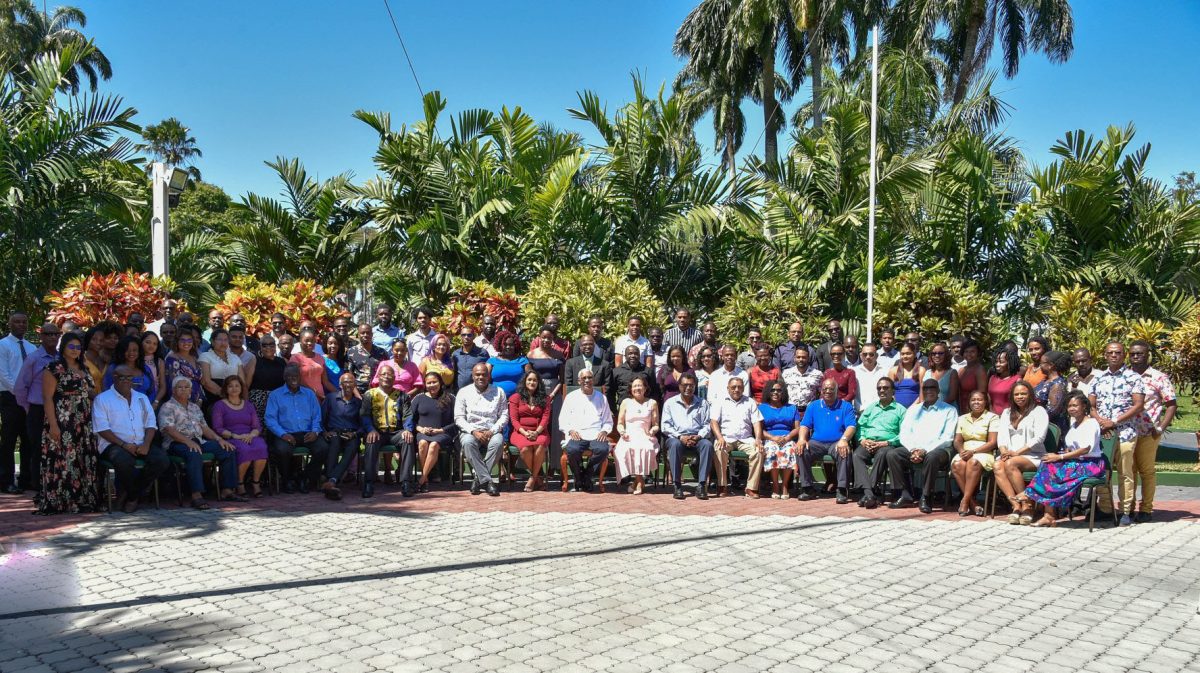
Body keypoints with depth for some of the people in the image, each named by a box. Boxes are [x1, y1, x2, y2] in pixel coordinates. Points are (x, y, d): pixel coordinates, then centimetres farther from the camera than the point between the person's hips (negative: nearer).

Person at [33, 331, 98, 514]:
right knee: (62, 462, -7)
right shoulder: (54, 368, -4)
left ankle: (82, 500, 11)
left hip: (84, 425, 7)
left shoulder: (84, 369, 17)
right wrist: (53, 425, -17)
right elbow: (48, 398, -9)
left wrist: (92, 422, 13)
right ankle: (58, 502, -3)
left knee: (84, 463, 6)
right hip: (63, 424, -7)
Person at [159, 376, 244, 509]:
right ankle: (196, 495, -45)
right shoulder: (168, 407, 2)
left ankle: (227, 490, -11)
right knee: (194, 453, -40)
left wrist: (219, 439, 4)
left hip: (199, 441, 7)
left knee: (228, 450, -11)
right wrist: (188, 441, -26)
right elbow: (169, 430, -13)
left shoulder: (195, 407, 25)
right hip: (177, 443, -7)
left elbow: (204, 427, 22)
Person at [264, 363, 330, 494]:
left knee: (323, 448, -26)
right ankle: (287, 480, -4)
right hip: (286, 434, -2)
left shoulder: (309, 394, 19)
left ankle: (306, 478, -2)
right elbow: (270, 418, 0)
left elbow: (317, 416, 12)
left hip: (307, 434, 2)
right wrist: (282, 434, -17)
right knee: (283, 450, -35)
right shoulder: (275, 395, 10)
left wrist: (315, 431, -9)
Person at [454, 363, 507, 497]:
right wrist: (474, 432, -13)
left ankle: (478, 478, -25)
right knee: (467, 442, -36)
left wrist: (492, 431, -12)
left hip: (491, 432, 0)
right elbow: (458, 418, 2)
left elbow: (504, 416, 5)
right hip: (470, 431, 0)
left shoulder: (499, 392, 12)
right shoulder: (464, 392, 10)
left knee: (498, 442, -34)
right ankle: (487, 481, -35)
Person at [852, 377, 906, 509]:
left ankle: (871, 489, -38)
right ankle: (869, 492, -42)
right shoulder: (870, 407, 29)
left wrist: (886, 443, -14)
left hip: (888, 444, -3)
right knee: (856, 455, -30)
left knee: (881, 454, -38)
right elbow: (860, 426, 20)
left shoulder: (900, 410, 13)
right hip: (868, 443, 3)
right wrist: (862, 439, -1)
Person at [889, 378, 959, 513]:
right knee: (892, 454, -22)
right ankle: (905, 495, -18)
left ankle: (925, 498, -26)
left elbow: (947, 438, -4)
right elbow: (904, 434, 12)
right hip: (913, 449, 4)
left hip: (937, 449, -4)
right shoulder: (913, 409, 20)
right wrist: (913, 450, -9)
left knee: (932, 457, -38)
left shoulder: (949, 410, 7)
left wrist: (925, 451, -15)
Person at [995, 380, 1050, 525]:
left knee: (1010, 464, -35)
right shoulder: (1007, 412, 23)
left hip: (1033, 456, -5)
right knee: (997, 466, -29)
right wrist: (1004, 450, -8)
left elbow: (1039, 438, -7)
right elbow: (1001, 435, 14)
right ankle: (1016, 506, -35)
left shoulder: (1038, 411, 4)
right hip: (1010, 454, 5)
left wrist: (1017, 452, -15)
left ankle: (1025, 505, -28)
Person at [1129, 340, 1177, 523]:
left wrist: (1161, 428, -7)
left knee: (1146, 471, 2)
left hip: (1148, 433, -3)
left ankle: (1146, 509, 10)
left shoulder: (1159, 377, 0)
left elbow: (1172, 404, 0)